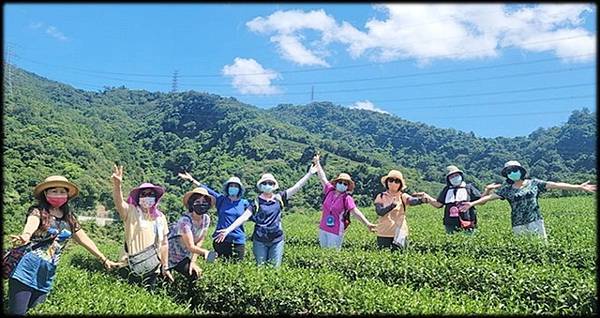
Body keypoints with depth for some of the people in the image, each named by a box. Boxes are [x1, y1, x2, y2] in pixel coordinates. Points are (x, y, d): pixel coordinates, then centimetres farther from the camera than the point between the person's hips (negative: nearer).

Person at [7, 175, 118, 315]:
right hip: (28, 268, -5)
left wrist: (104, 259, 15)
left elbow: (84, 239, 17)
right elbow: (31, 224, -28)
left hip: (47, 275, 5)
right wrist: (25, 236, -51)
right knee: (17, 312, -7)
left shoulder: (70, 218, 11)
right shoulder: (37, 211, -5)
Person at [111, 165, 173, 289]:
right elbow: (119, 202, -27)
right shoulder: (131, 212, -5)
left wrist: (165, 267, 10)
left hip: (152, 268, 3)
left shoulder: (160, 217, 6)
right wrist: (117, 185, -46)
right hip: (132, 266, -3)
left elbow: (164, 244, 10)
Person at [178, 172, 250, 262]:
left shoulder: (244, 203, 5)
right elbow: (207, 190, -1)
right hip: (221, 240, 0)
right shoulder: (221, 199, 4)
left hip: (238, 241, 0)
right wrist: (192, 179, -4)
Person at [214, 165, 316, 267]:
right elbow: (244, 217, -10)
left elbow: (296, 187, 0)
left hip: (277, 240, 1)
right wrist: (228, 230, -21)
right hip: (260, 241, -1)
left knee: (276, 267, 6)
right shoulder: (257, 202, -3)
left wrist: (309, 173, -4)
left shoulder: (279, 198, 3)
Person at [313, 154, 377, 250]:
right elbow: (323, 178, 13)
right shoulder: (330, 191, 3)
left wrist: (367, 223, -27)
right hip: (323, 229, 5)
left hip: (336, 232, -5)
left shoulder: (347, 199, -10)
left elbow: (356, 212, -16)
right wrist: (317, 163, 20)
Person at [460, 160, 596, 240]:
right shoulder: (506, 189, 6)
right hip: (518, 225, 0)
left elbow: (555, 185, 1)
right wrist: (473, 203, -9)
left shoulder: (534, 183, 5)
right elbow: (490, 196, 2)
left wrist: (579, 187, -3)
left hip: (535, 221, 0)